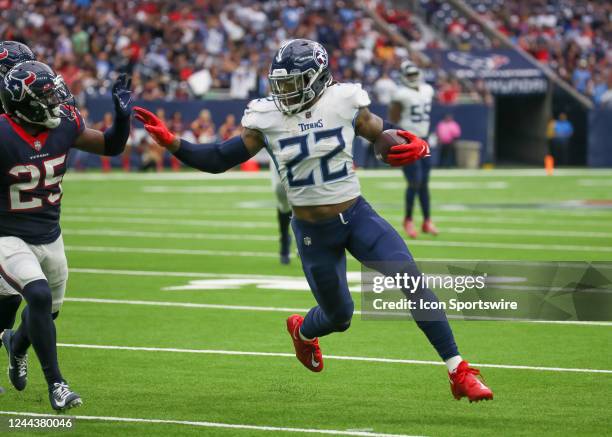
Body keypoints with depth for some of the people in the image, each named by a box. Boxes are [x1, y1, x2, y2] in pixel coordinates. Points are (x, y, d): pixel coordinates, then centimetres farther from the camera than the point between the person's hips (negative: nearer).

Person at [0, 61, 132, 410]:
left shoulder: (64, 124, -8)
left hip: (50, 237, 6)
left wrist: (123, 115, -12)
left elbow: (111, 147, 3)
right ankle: (56, 383, -12)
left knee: (49, 309, 18)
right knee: (39, 296, -25)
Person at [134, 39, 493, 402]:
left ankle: (458, 372, -11)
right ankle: (302, 330, 52)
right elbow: (220, 160, -2)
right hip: (313, 233, 0)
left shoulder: (344, 103, -8)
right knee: (339, 317, 12)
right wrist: (171, 142, -13)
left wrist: (416, 147, -20)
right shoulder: (268, 119, -7)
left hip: (357, 216, 0)